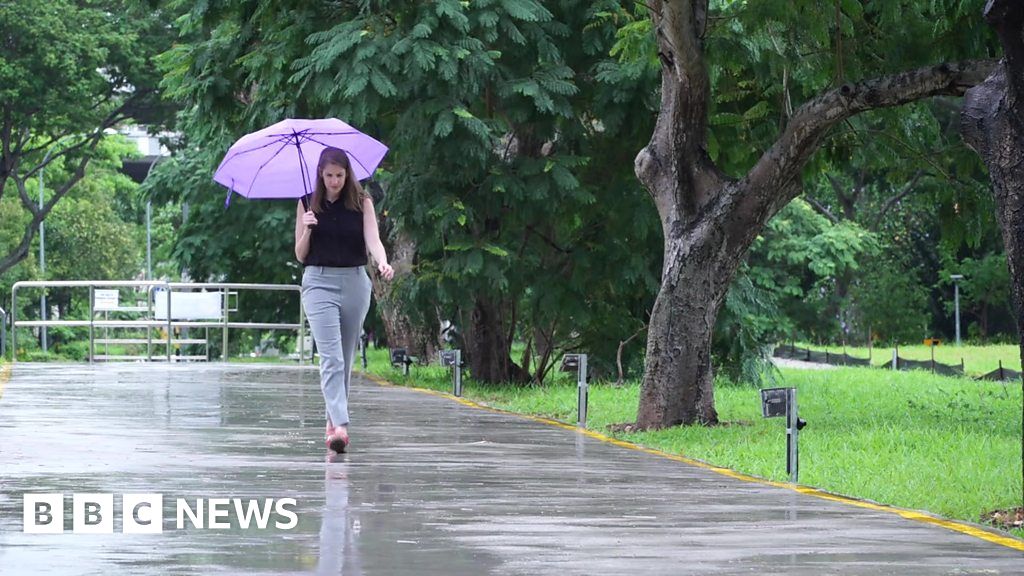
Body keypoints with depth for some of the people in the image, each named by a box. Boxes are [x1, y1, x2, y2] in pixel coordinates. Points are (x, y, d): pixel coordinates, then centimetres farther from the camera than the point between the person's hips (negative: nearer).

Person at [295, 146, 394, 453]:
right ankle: (340, 425, -26)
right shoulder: (308, 204, 4)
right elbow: (300, 255, 7)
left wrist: (383, 262, -30)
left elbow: (373, 239, -9)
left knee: (346, 357, 10)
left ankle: (333, 419, 25)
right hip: (319, 282, -2)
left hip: (355, 282, 2)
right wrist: (307, 229, -13)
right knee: (331, 356, -15)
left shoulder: (362, 202, 3)